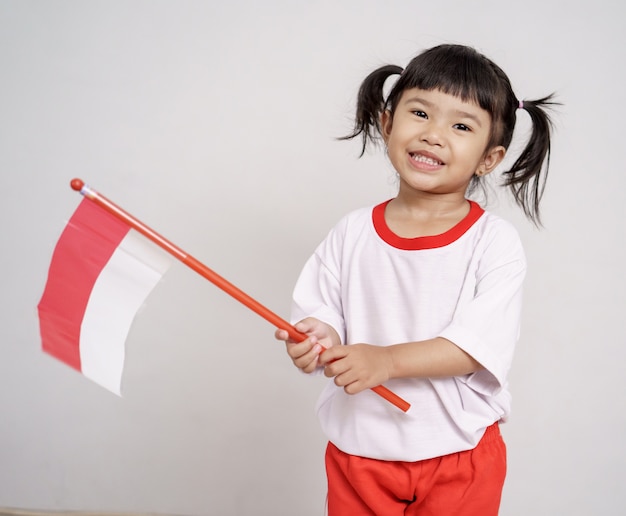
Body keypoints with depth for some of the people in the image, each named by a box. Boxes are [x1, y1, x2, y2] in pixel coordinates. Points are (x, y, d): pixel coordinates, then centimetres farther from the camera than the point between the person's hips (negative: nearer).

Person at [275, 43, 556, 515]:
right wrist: (320, 340, -23)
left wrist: (387, 360, -28)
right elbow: (322, 315, 0)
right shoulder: (352, 234, -2)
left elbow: (479, 346, -17)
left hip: (458, 456, -2)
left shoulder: (495, 242, -10)